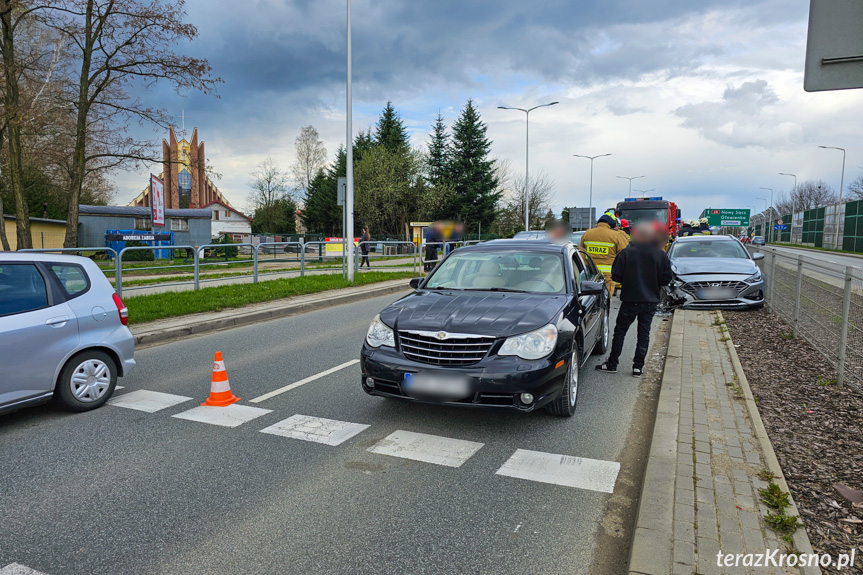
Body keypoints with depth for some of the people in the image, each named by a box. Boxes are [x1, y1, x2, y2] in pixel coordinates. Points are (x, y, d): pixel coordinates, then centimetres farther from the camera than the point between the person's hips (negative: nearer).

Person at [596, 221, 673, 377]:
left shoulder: (627, 253, -11)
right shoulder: (661, 255, -3)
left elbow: (616, 276, -11)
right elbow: (666, 279, 0)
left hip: (630, 300, -2)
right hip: (651, 301, 2)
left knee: (620, 331, 8)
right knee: (644, 332, 10)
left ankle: (612, 364, 13)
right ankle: (638, 366, 11)